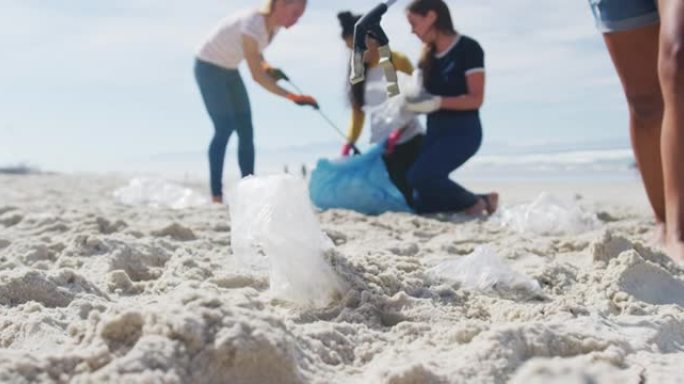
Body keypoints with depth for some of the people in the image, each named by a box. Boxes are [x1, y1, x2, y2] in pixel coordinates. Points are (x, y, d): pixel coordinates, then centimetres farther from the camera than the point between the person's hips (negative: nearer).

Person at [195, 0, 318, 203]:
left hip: (229, 70, 8)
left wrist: (267, 67, -12)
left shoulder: (274, 25, -6)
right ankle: (216, 195, -12)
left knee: (246, 129, 3)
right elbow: (257, 75, -34)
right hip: (209, 67, -8)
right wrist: (292, 97, -38)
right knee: (224, 128, -15)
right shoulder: (251, 24, -31)